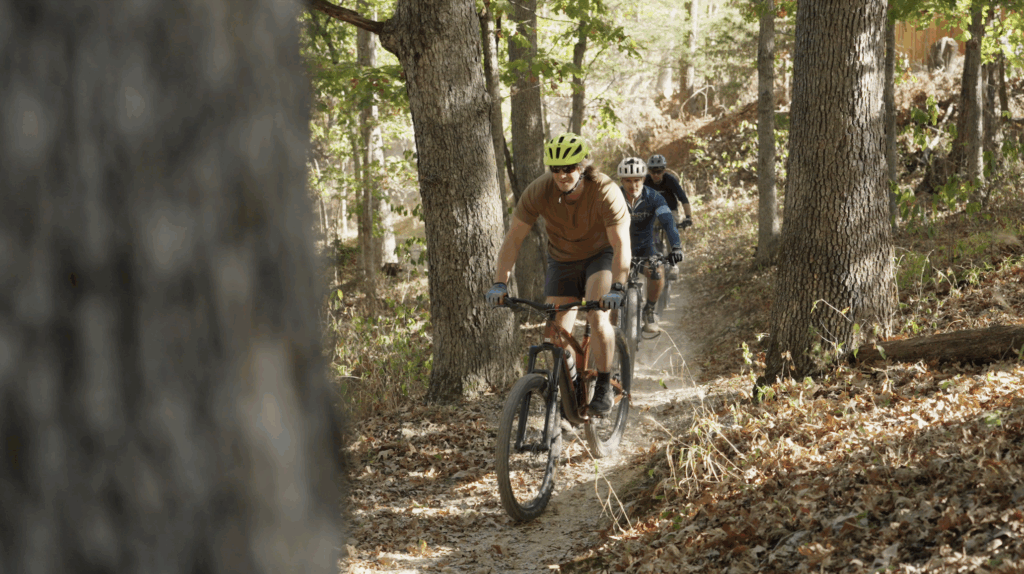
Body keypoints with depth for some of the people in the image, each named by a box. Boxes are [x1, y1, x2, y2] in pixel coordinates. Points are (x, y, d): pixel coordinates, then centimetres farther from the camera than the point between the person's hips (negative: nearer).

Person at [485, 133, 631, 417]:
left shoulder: (605, 191, -31)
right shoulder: (539, 191, -24)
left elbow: (621, 245, -34)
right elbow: (514, 237, -21)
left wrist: (617, 288, -46)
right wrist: (500, 283, -30)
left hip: (601, 256, -3)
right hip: (561, 262, 3)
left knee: (597, 317, -26)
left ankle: (604, 387, -9)